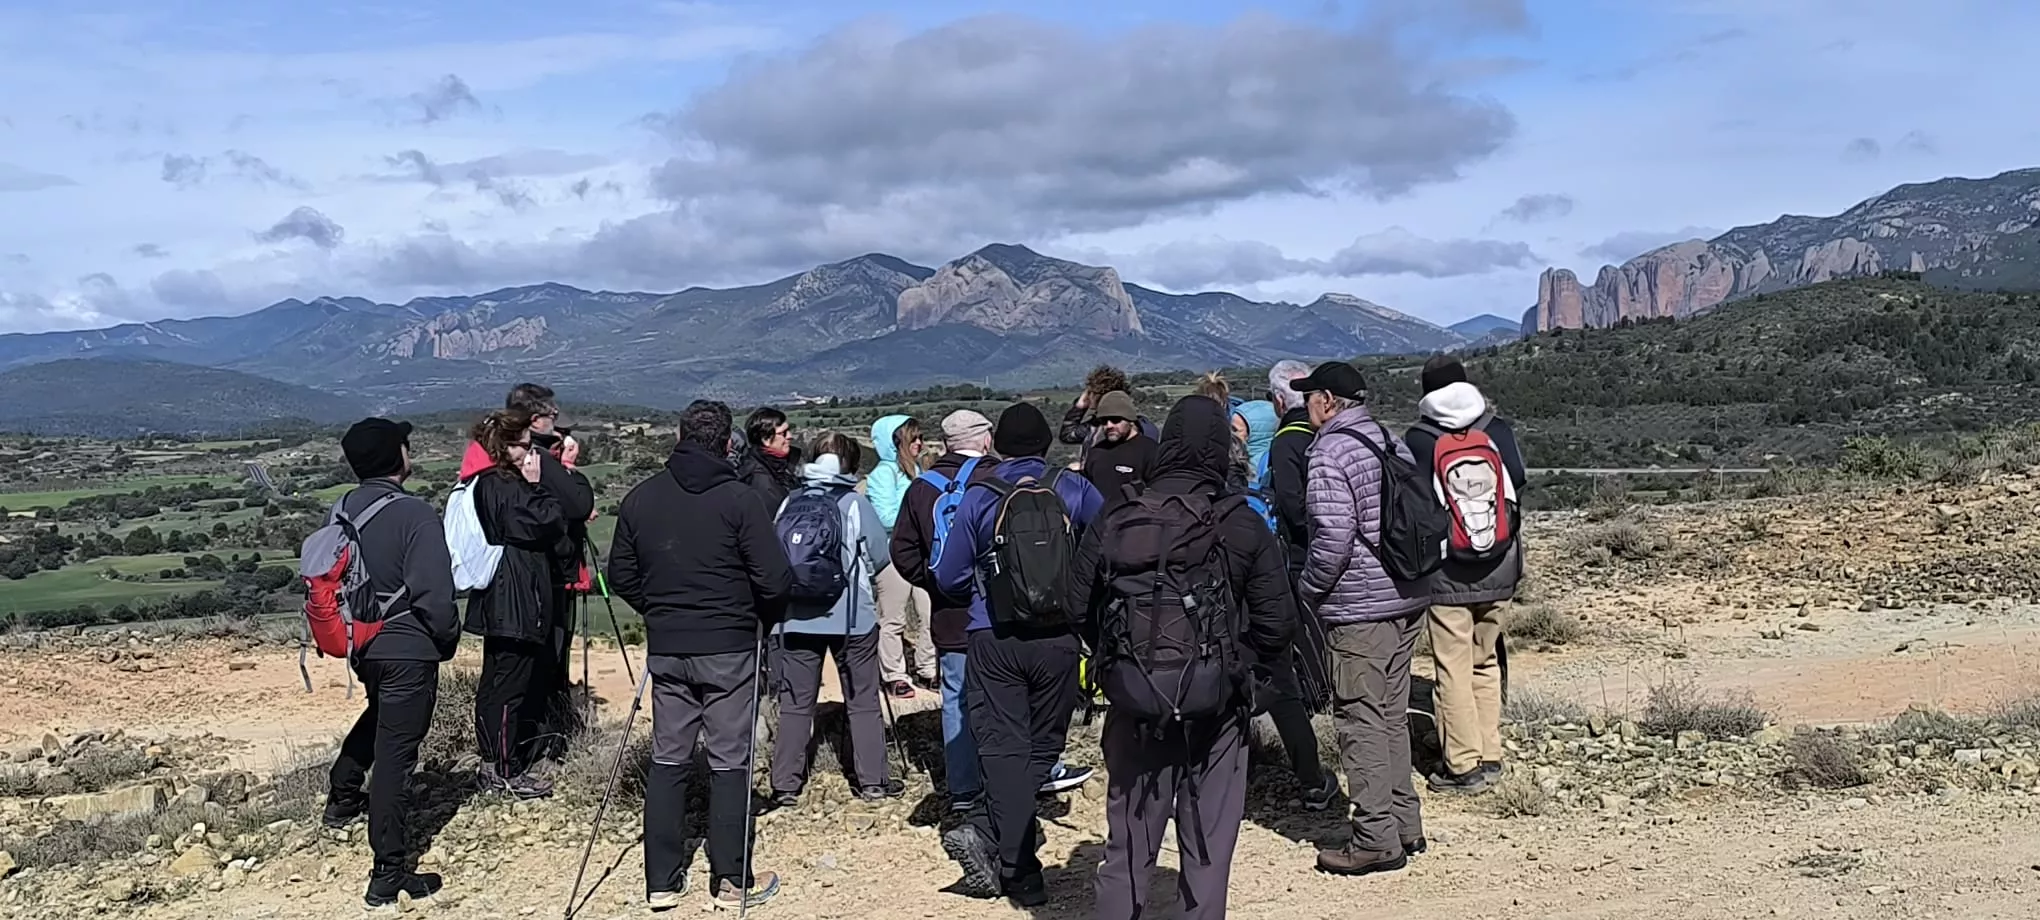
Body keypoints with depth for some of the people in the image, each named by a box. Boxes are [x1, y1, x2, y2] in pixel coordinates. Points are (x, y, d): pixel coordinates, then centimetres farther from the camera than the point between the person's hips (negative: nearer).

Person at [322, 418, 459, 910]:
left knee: (380, 713, 36)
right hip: (408, 650, -7)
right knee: (395, 753, -2)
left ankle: (343, 796, 43)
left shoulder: (342, 510, 1)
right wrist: (448, 639, -5)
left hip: (361, 643, 7)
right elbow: (433, 593, -23)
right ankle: (389, 873, 3)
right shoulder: (414, 514, -20)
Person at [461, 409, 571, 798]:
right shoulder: (503, 486, -16)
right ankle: (503, 771, 1)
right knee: (511, 683, -5)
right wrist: (537, 485, -7)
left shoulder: (486, 483, 15)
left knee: (497, 680, 16)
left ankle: (494, 762, 25)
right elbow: (545, 522, -16)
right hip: (514, 604, -11)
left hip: (500, 601, 11)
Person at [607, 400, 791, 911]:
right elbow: (774, 579, -14)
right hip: (729, 649, -4)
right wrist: (764, 619, 4)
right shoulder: (739, 498, -12)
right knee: (730, 763, 4)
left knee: (668, 761, 11)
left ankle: (663, 882, 14)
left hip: (665, 651, 4)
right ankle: (733, 880, 10)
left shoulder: (640, 499, 3)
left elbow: (620, 575, 9)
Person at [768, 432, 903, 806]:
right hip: (852, 617, -2)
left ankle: (785, 785, 8)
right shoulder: (855, 503, -8)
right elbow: (881, 558, -1)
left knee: (795, 702, 7)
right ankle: (872, 780, 13)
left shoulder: (789, 502, 0)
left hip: (796, 617, 3)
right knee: (863, 701, 9)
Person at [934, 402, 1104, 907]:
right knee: (1041, 748, 11)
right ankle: (989, 837, -4)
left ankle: (1021, 872, -4)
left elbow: (949, 578, 2)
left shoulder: (978, 497, -1)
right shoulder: (1074, 491, -1)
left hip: (993, 639, 0)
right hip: (1058, 638, 0)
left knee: (1004, 748, 4)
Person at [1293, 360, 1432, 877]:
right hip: (1408, 600, 9)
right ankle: (1405, 824, 23)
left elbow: (1333, 535, -21)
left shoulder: (1330, 452, -13)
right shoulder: (1393, 443, 13)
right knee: (1393, 715, 16)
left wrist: (1307, 591, -8)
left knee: (1360, 720, -2)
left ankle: (1377, 839, 1)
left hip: (1359, 607, -9)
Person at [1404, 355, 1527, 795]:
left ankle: (1464, 765, 4)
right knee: (1486, 663, 16)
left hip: (1447, 577, -3)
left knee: (1454, 669, 3)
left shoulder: (1418, 440, -8)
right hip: (1499, 575, 4)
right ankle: (1490, 757, 21)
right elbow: (1519, 482, 4)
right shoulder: (1499, 430, 0)